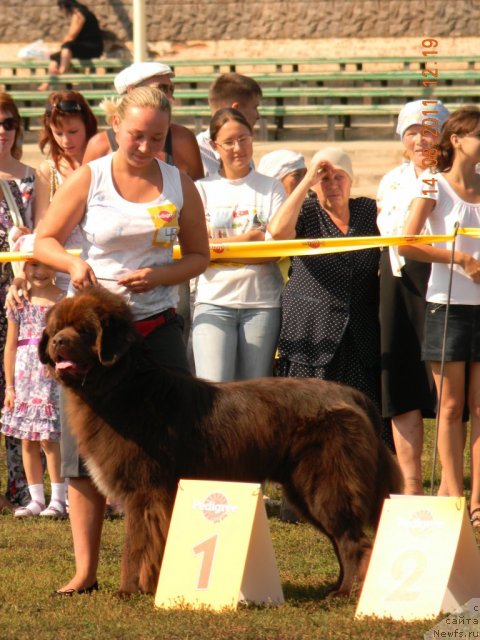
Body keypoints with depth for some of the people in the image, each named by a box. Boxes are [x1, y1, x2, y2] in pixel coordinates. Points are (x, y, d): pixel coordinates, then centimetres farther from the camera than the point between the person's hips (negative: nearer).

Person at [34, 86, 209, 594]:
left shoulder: (178, 185, 4)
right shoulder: (88, 179, -2)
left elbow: (199, 256, 10)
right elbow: (43, 241, 0)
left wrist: (160, 275, -10)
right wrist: (72, 264, -22)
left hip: (157, 326, 1)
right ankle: (85, 570, 6)